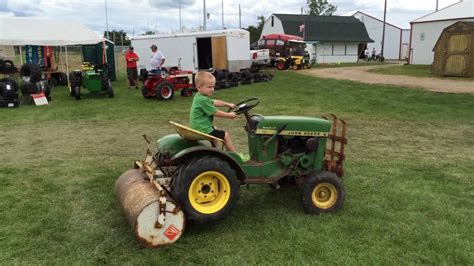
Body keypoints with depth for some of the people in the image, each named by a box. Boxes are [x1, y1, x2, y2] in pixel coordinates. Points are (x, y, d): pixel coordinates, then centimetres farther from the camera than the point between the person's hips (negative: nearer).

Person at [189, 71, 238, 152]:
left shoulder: (199, 97, 7)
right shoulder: (203, 100, -26)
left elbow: (214, 102, 21)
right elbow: (216, 113, -19)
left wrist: (228, 104, 25)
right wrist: (229, 115, -6)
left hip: (197, 127, 12)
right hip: (203, 130, -12)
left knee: (215, 130, 38)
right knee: (226, 135, -5)